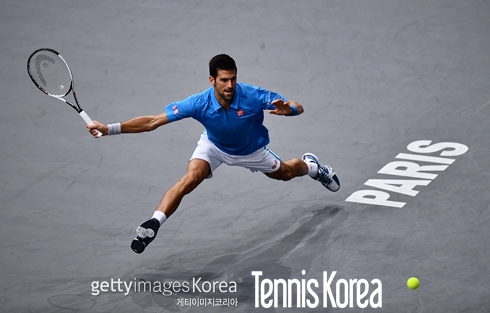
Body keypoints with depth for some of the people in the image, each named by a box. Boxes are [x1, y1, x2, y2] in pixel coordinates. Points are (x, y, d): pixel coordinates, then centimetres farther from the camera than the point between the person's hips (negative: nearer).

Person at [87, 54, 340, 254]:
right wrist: (110, 129, -44)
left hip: (250, 150, 1)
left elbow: (298, 108, -31)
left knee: (285, 173, 23)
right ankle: (152, 225, -24)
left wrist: (287, 109, -56)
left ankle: (310, 165, 60)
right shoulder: (199, 103, -37)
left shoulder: (253, 96, -38)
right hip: (214, 146, -1)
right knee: (190, 178, -29)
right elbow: (153, 122, -36)